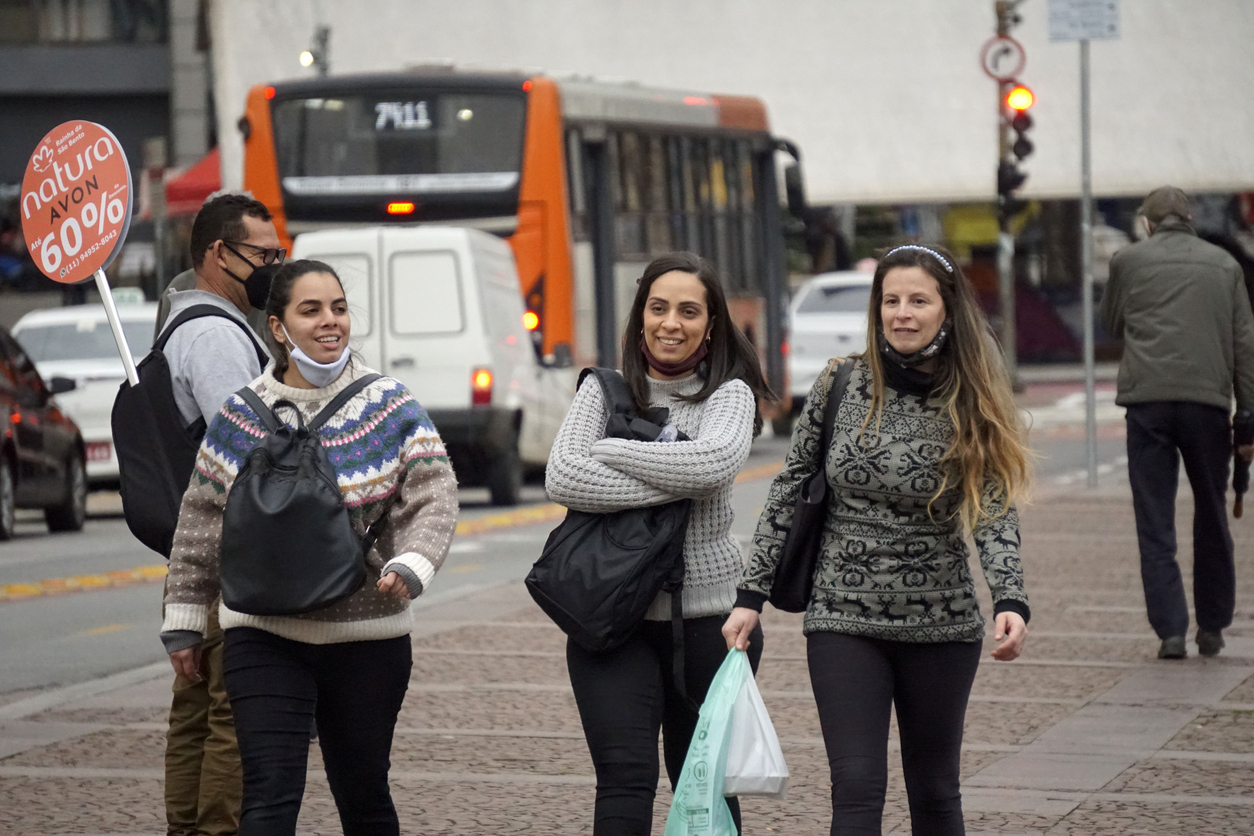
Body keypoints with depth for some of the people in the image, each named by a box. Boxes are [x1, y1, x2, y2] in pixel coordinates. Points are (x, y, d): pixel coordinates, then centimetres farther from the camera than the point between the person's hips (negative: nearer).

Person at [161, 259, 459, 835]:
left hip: (368, 638, 1)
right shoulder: (242, 416, 4)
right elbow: (200, 521, 11)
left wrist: (411, 566, -27)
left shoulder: (393, 409, 2)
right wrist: (183, 619, 11)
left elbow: (434, 501, -7)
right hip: (265, 639, -1)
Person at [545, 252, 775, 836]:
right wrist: (673, 487, -15)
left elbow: (716, 460, -19)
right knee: (625, 780, -12)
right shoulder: (604, 390, 7)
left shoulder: (729, 394, 3)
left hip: (707, 616, 0)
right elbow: (562, 479, -10)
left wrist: (608, 450, -12)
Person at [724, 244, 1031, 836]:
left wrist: (1011, 602, -28)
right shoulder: (840, 386, -3)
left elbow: (995, 515, -11)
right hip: (844, 619, -1)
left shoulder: (974, 405, -3)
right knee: (858, 787, -10)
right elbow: (789, 492, 4)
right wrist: (751, 595, 0)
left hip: (941, 627, 1)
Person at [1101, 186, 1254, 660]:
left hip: (1148, 401, -1)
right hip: (1208, 400, 1)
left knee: (1155, 523, 2)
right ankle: (1212, 627, 19)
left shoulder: (1128, 260, 8)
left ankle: (1171, 631, -5)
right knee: (1211, 519, 14)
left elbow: (1112, 323, 21)